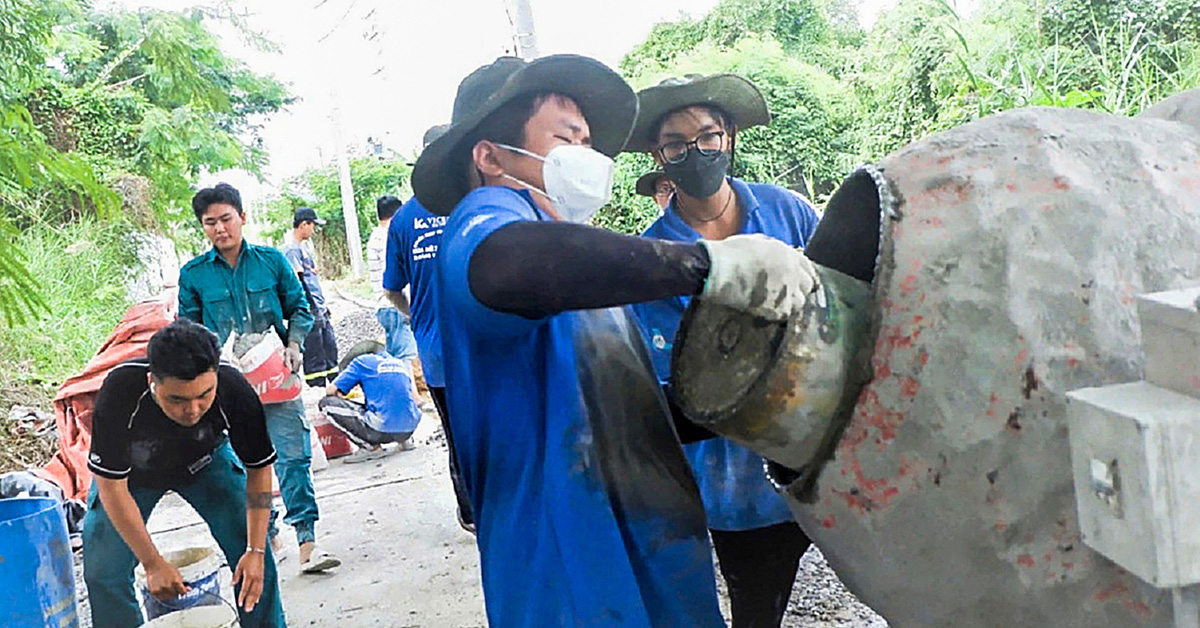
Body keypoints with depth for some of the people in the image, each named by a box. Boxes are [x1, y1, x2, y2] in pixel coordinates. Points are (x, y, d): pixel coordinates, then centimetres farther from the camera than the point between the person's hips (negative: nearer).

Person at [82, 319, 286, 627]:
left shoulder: (234, 390, -35)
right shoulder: (119, 391, -39)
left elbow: (258, 470, -19)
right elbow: (112, 487, -28)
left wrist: (255, 551, -24)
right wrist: (153, 564, -27)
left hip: (206, 461, 1)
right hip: (132, 471, 0)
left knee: (253, 558, -9)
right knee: (105, 571, -7)